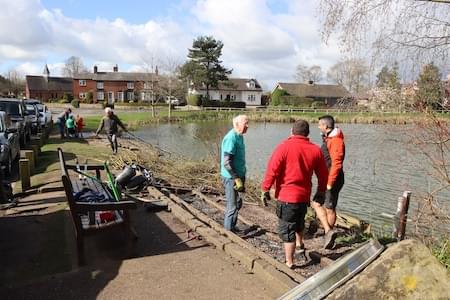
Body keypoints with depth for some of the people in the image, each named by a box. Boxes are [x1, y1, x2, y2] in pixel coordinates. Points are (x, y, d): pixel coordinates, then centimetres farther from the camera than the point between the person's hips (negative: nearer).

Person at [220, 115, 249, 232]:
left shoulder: (239, 136, 9)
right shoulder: (231, 138, -20)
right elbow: (226, 162, -24)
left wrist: (242, 177, 20)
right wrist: (237, 179, -22)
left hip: (237, 176, 9)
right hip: (231, 177, -9)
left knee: (238, 203, 20)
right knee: (233, 205, 1)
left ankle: (231, 227, 35)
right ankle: (229, 230, 16)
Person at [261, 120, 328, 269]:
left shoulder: (284, 146, -14)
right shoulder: (315, 150, 0)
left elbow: (272, 170, -18)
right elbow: (323, 174, 8)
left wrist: (265, 190, -8)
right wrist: (321, 191, 23)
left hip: (286, 196, -5)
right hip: (304, 195, 5)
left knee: (287, 230, 6)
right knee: (299, 221, 31)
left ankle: (289, 263, 14)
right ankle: (299, 243, 51)